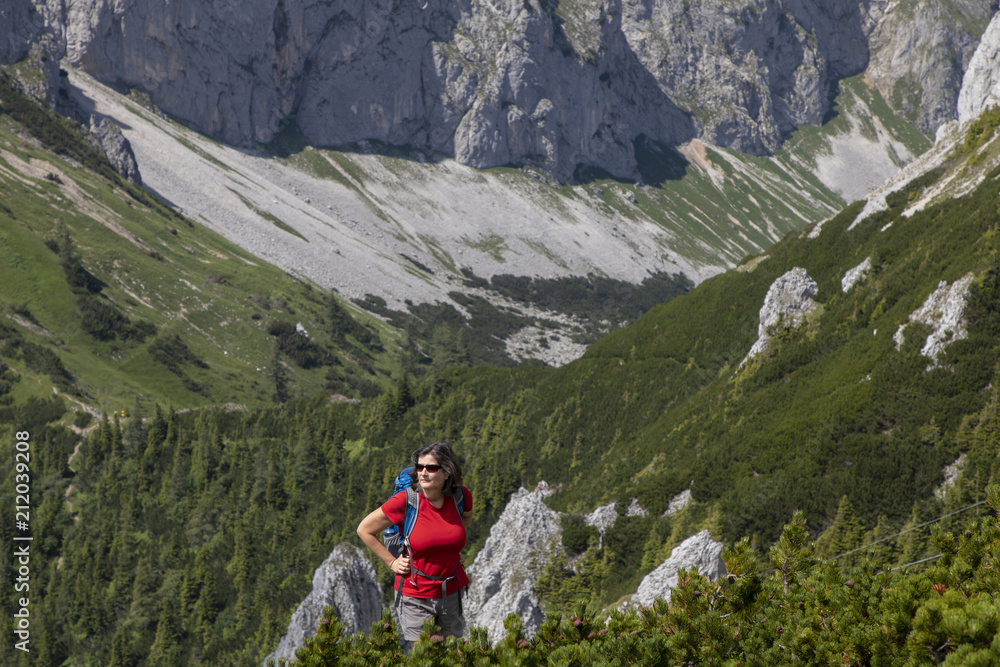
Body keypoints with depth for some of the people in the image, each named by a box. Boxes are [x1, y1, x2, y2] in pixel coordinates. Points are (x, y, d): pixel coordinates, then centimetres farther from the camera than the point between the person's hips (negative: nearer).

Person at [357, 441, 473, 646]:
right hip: (415, 595, -3)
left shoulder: (461, 496, -7)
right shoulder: (406, 501, -17)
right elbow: (364, 530, -5)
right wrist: (392, 562, -5)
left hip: (452, 591, 4)